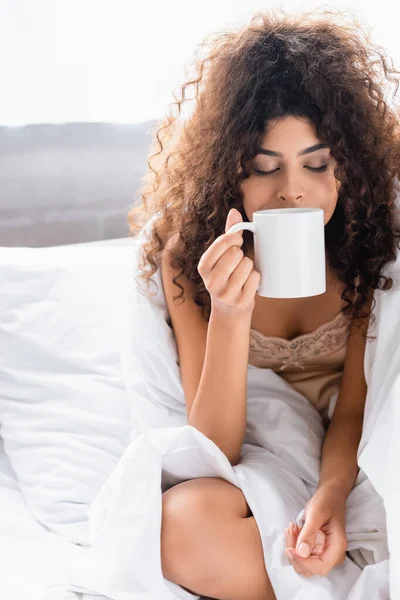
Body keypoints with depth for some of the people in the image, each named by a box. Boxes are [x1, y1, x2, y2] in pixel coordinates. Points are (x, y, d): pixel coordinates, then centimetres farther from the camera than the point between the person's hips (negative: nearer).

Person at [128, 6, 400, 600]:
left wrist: (332, 493, -30)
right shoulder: (188, 251, -11)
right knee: (185, 518, -33)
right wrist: (229, 313, -31)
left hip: (349, 467, 0)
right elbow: (216, 451, -15)